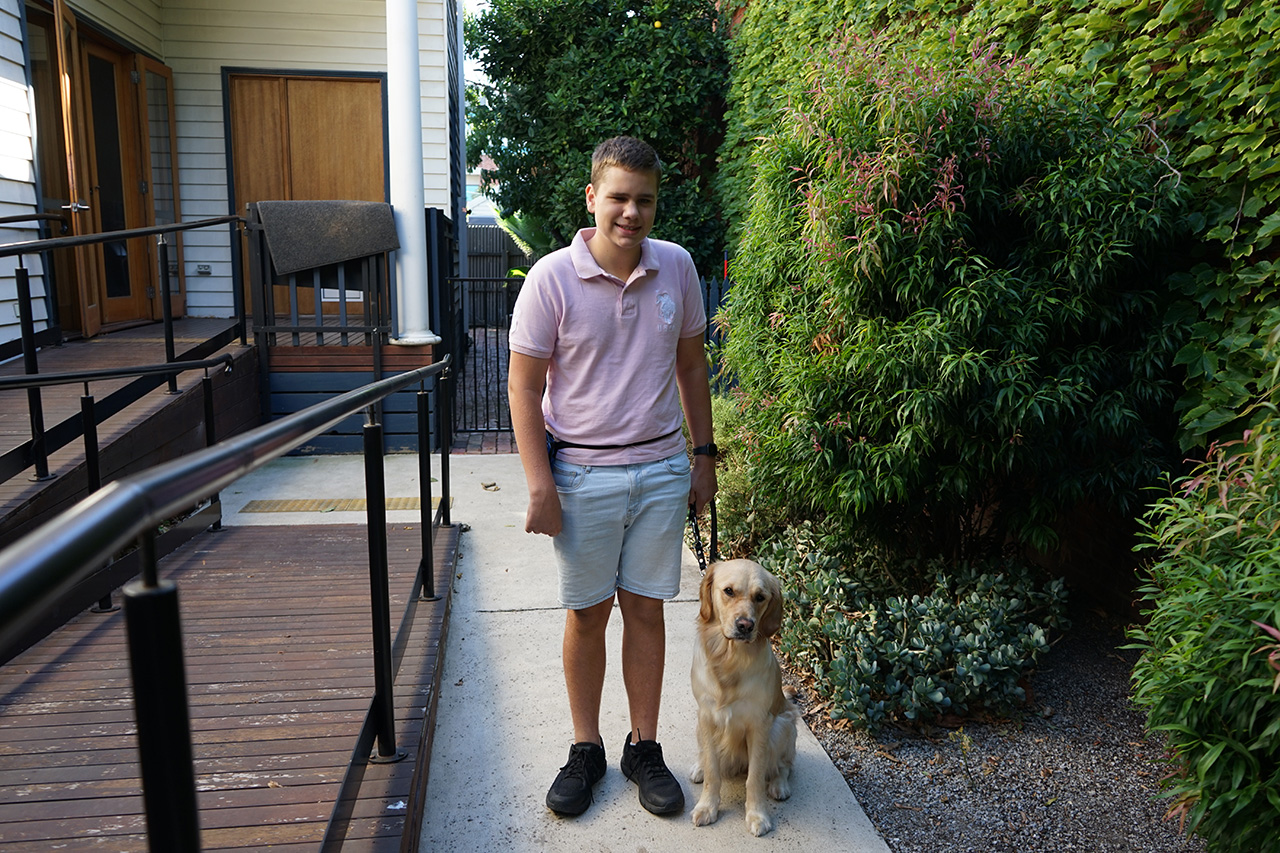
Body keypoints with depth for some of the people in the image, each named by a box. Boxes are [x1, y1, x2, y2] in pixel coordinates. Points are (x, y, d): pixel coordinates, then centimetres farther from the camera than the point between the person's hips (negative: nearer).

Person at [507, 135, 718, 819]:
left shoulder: (677, 267, 1)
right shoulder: (552, 278, -10)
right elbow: (523, 385, -7)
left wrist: (704, 455, 10)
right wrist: (540, 486, -12)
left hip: (661, 469, 3)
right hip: (582, 474, -2)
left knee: (645, 608, 11)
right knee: (586, 612, 9)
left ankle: (644, 749, 27)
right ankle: (585, 749, 28)